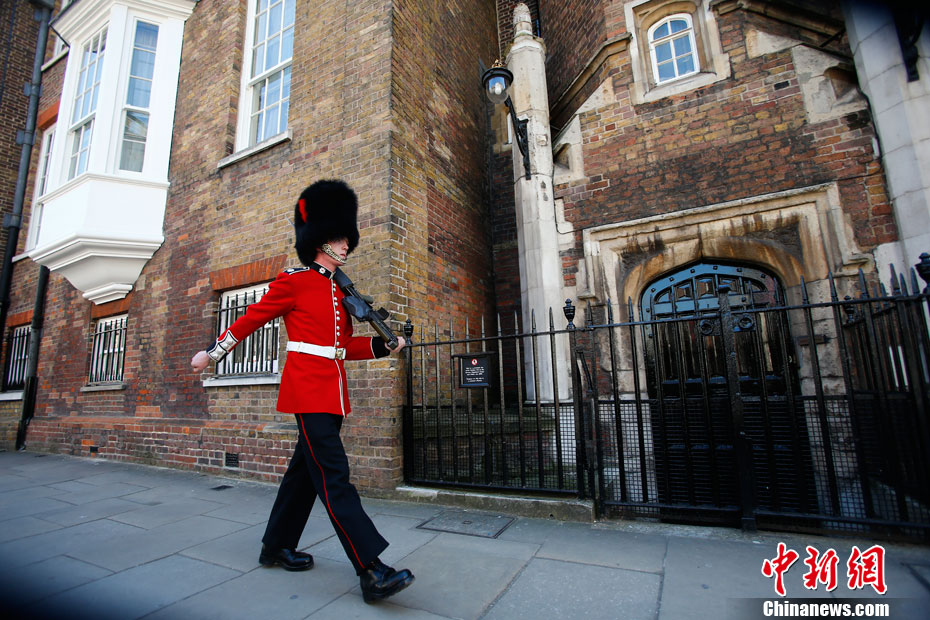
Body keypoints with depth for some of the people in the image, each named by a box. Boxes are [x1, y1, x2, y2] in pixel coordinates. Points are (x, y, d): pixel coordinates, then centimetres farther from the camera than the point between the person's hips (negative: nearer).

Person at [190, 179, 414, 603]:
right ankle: (371, 571, -9)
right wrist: (213, 352, 11)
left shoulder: (340, 291, 16)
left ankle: (277, 548, 34)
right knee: (334, 477, -10)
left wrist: (384, 345, 2)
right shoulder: (292, 282, -4)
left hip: (332, 393, 8)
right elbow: (252, 318, 5)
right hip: (308, 389, -8)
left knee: (305, 471, 16)